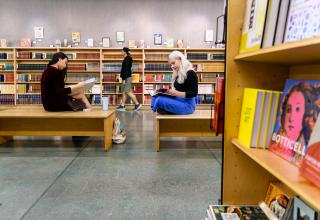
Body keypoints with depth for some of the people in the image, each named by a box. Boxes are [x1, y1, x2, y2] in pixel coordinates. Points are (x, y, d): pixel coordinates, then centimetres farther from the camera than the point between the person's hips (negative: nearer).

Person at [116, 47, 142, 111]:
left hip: (127, 78, -10)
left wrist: (124, 79, -22)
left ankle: (137, 104, -4)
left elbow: (126, 69, -20)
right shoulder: (127, 59, 17)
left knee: (128, 92, -8)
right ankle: (122, 106, 13)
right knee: (124, 92, 10)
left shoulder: (127, 59, -14)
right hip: (126, 77, 10)